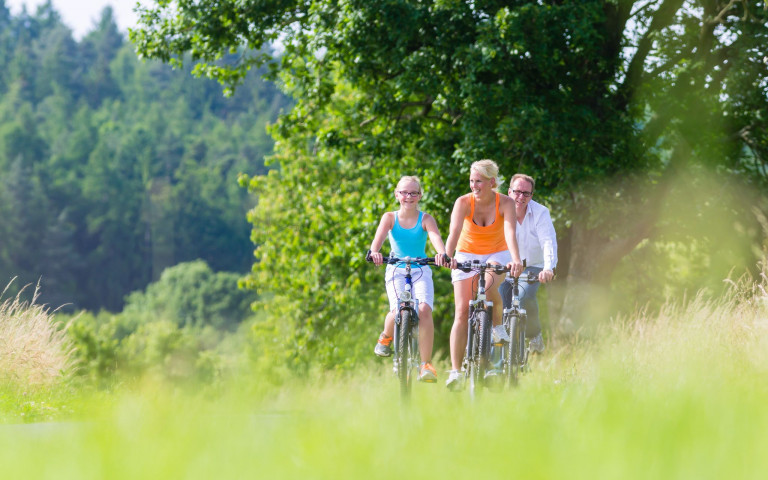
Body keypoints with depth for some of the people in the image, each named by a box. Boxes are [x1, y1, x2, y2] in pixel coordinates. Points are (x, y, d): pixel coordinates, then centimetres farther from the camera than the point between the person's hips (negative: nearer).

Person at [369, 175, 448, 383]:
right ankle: (386, 337, 14)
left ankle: (425, 365, -17)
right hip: (396, 271, 0)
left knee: (424, 309, -24)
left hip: (421, 272, 0)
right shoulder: (390, 217, 1)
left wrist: (441, 253, -43)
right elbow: (379, 237, -18)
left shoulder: (425, 219, -1)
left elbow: (435, 237, -21)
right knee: (398, 311, -23)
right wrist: (374, 252, -41)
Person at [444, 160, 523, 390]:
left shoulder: (505, 203, -18)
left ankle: (498, 326, -6)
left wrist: (516, 259, -52)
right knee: (462, 312, -11)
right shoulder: (463, 203, -18)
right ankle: (455, 371, -9)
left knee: (488, 286, -35)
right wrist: (448, 257, -52)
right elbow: (454, 232, -32)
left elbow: (510, 232, -34)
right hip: (467, 255, 1)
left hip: (497, 254, -1)